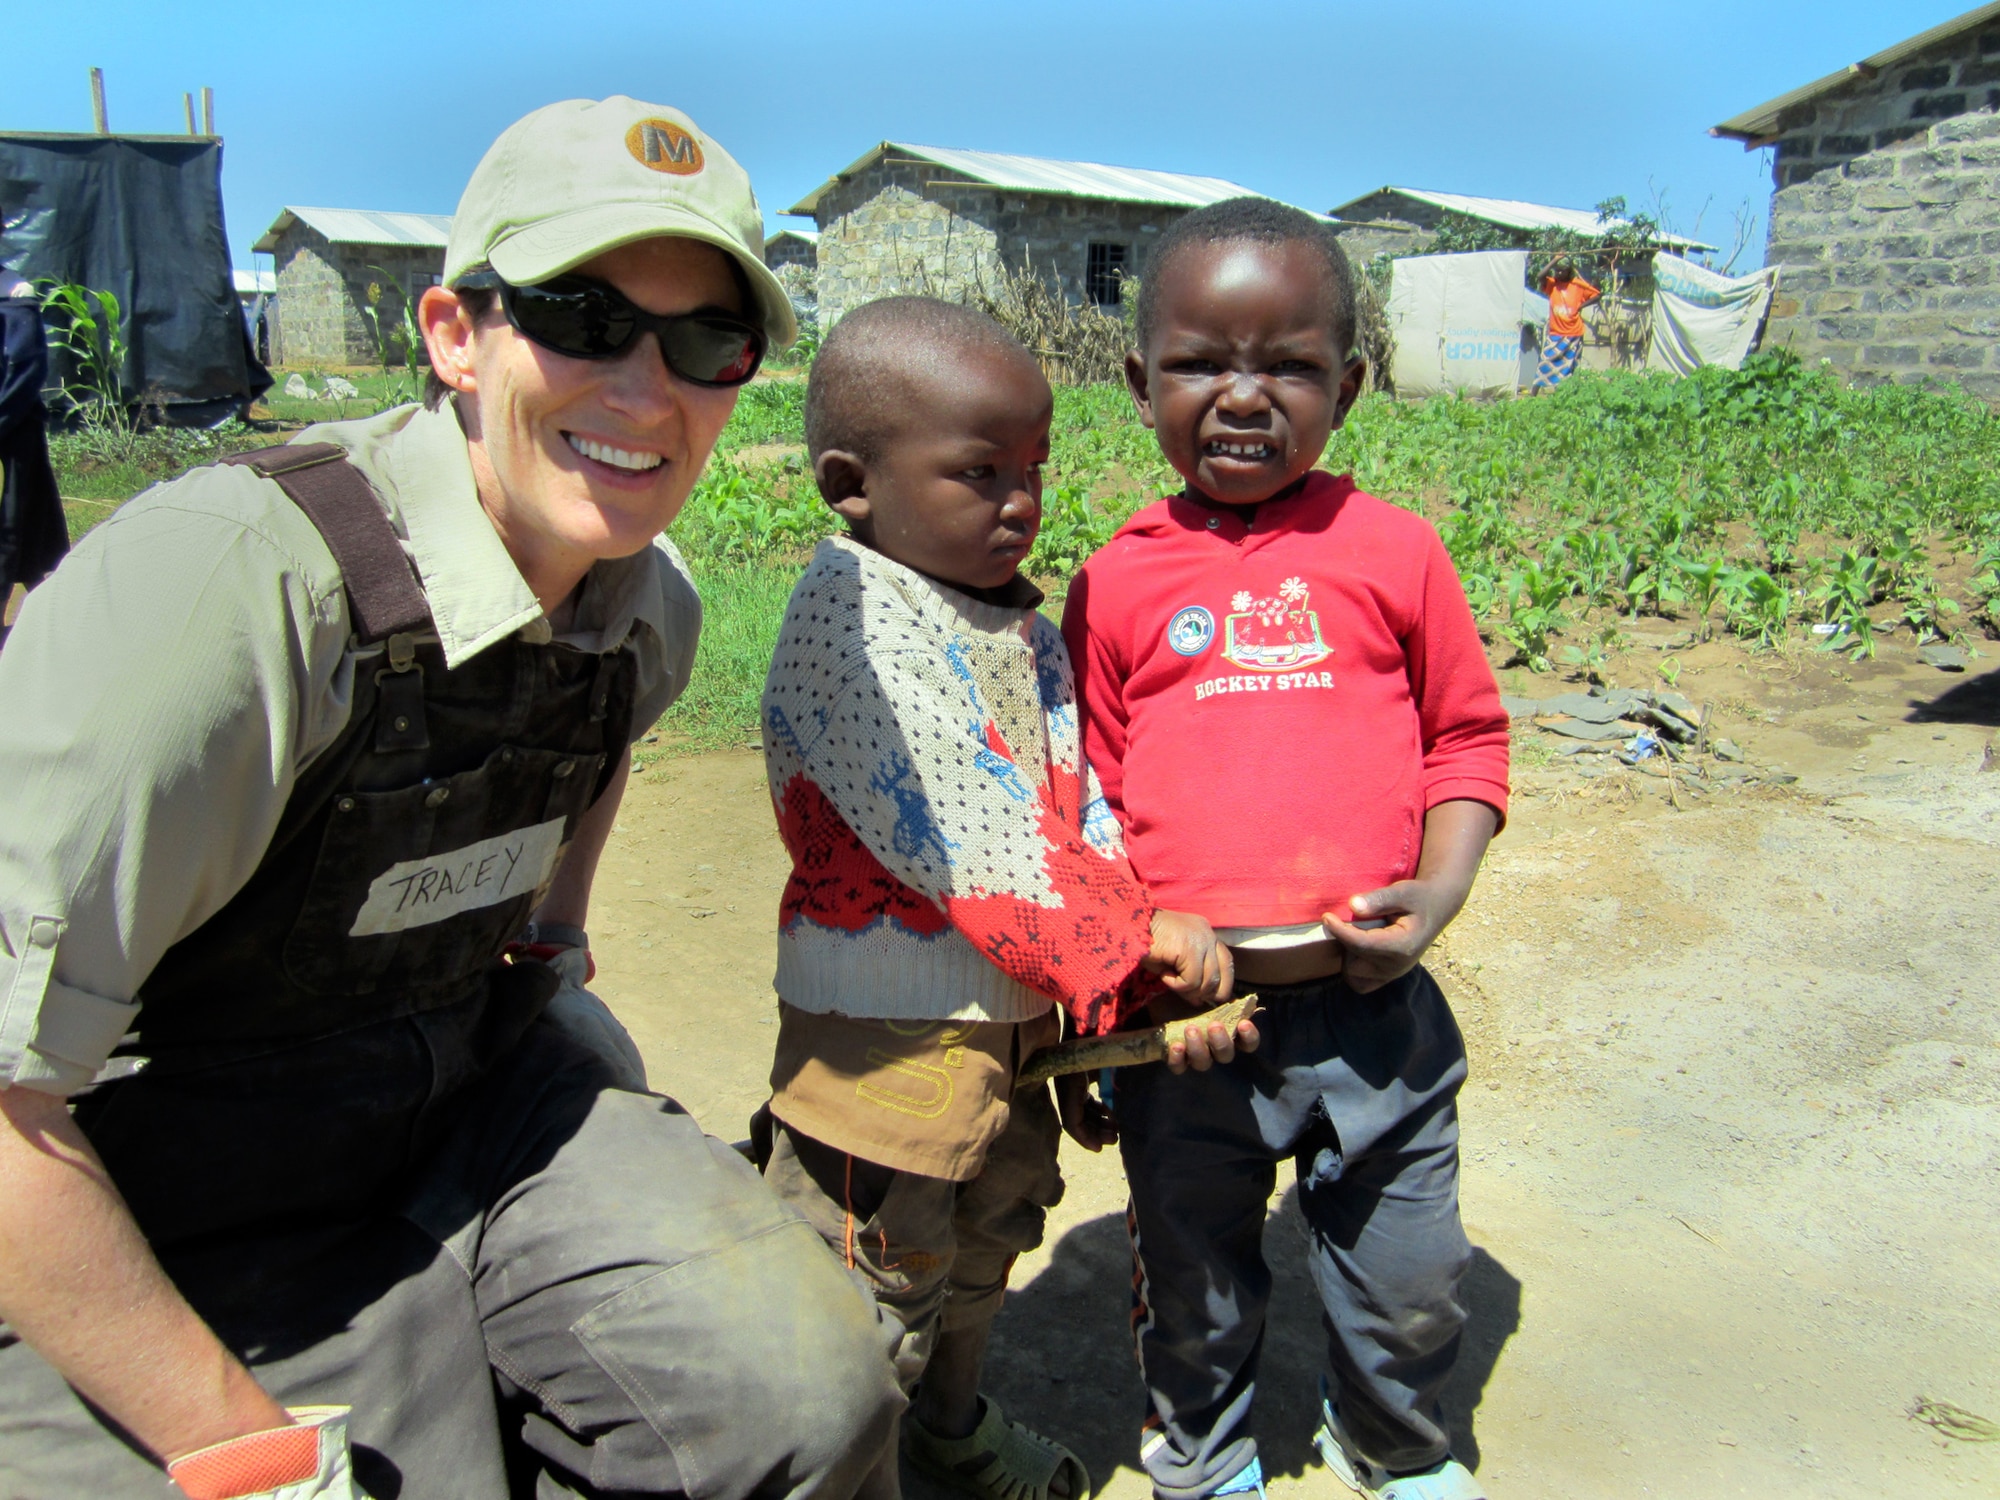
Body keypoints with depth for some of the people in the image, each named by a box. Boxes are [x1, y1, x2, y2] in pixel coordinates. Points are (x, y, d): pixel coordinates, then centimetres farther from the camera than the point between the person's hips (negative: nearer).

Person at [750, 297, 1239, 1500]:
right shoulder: (851, 612, -21)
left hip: (1011, 1025, 9)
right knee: (875, 1300, 8)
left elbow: (1080, 809, 3)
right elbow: (966, 835, -27)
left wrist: (1147, 958, -10)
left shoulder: (1021, 619, 5)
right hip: (884, 1041, -9)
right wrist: (1140, 939, -21)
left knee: (989, 1240, 29)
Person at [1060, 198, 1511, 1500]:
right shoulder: (1118, 582, -1)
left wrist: (1444, 880, -10)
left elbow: (1466, 733, 7)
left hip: (1372, 1006, 1)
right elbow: (1088, 805, 5)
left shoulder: (1392, 550, -1)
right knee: (1194, 1286, 21)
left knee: (1410, 1282, 19)